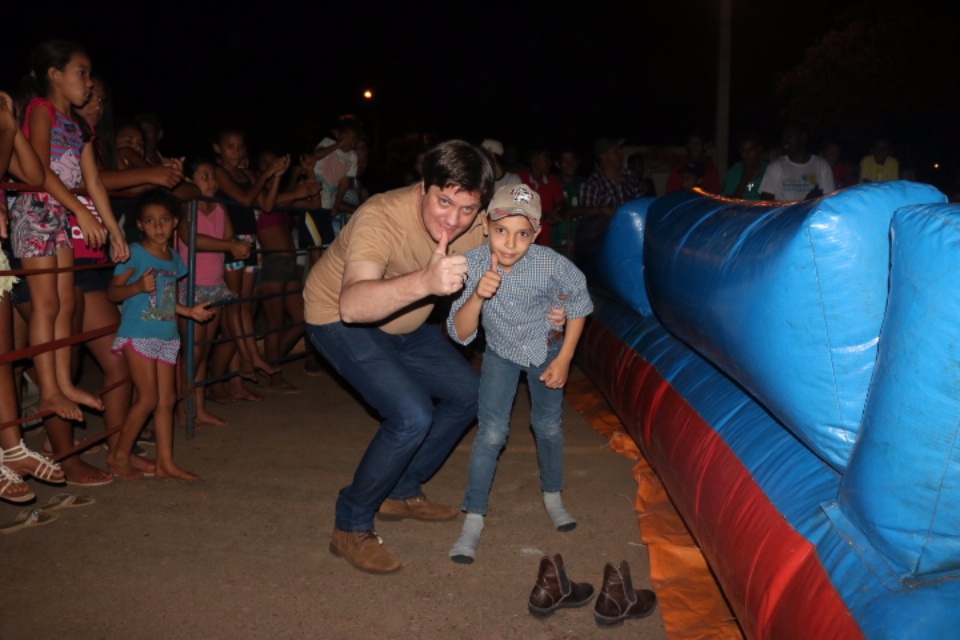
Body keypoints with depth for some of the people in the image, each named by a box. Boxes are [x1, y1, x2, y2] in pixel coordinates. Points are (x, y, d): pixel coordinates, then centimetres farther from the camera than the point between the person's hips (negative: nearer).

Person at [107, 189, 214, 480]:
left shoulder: (174, 258, 12)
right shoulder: (135, 253, -7)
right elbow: (112, 292, -9)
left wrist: (190, 311, 12)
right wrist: (138, 286, -24)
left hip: (166, 336, 7)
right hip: (138, 335, -7)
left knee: (167, 399, 8)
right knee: (148, 398, -7)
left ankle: (165, 462, 16)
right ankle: (119, 455, 10)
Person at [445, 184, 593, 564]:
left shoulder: (551, 265, -31)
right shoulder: (473, 265, -29)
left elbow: (579, 305, -10)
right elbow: (460, 334, -27)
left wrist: (564, 358, -9)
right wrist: (478, 295, -45)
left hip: (547, 347, 0)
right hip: (501, 351, 0)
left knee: (548, 425, 10)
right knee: (491, 433, -8)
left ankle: (552, 497, 36)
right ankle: (473, 520, 4)